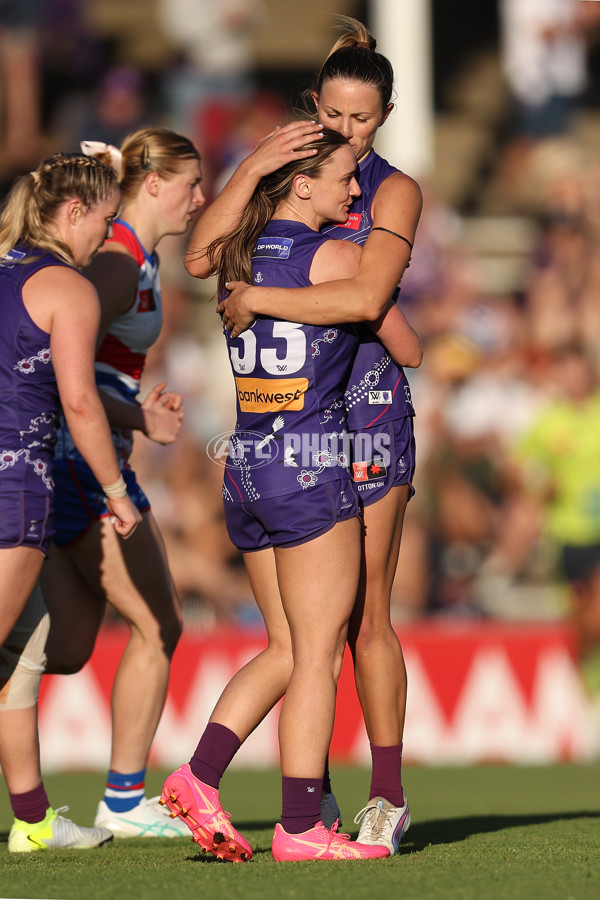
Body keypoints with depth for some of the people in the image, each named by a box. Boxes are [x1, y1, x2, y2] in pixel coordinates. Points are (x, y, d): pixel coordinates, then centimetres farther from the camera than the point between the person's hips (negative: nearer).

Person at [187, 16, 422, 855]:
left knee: (364, 612, -4)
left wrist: (256, 299, -16)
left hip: (367, 407, -4)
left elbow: (366, 297, -20)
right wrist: (251, 170, -12)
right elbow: (200, 258, -4)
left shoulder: (394, 192, -3)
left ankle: (388, 794, 3)